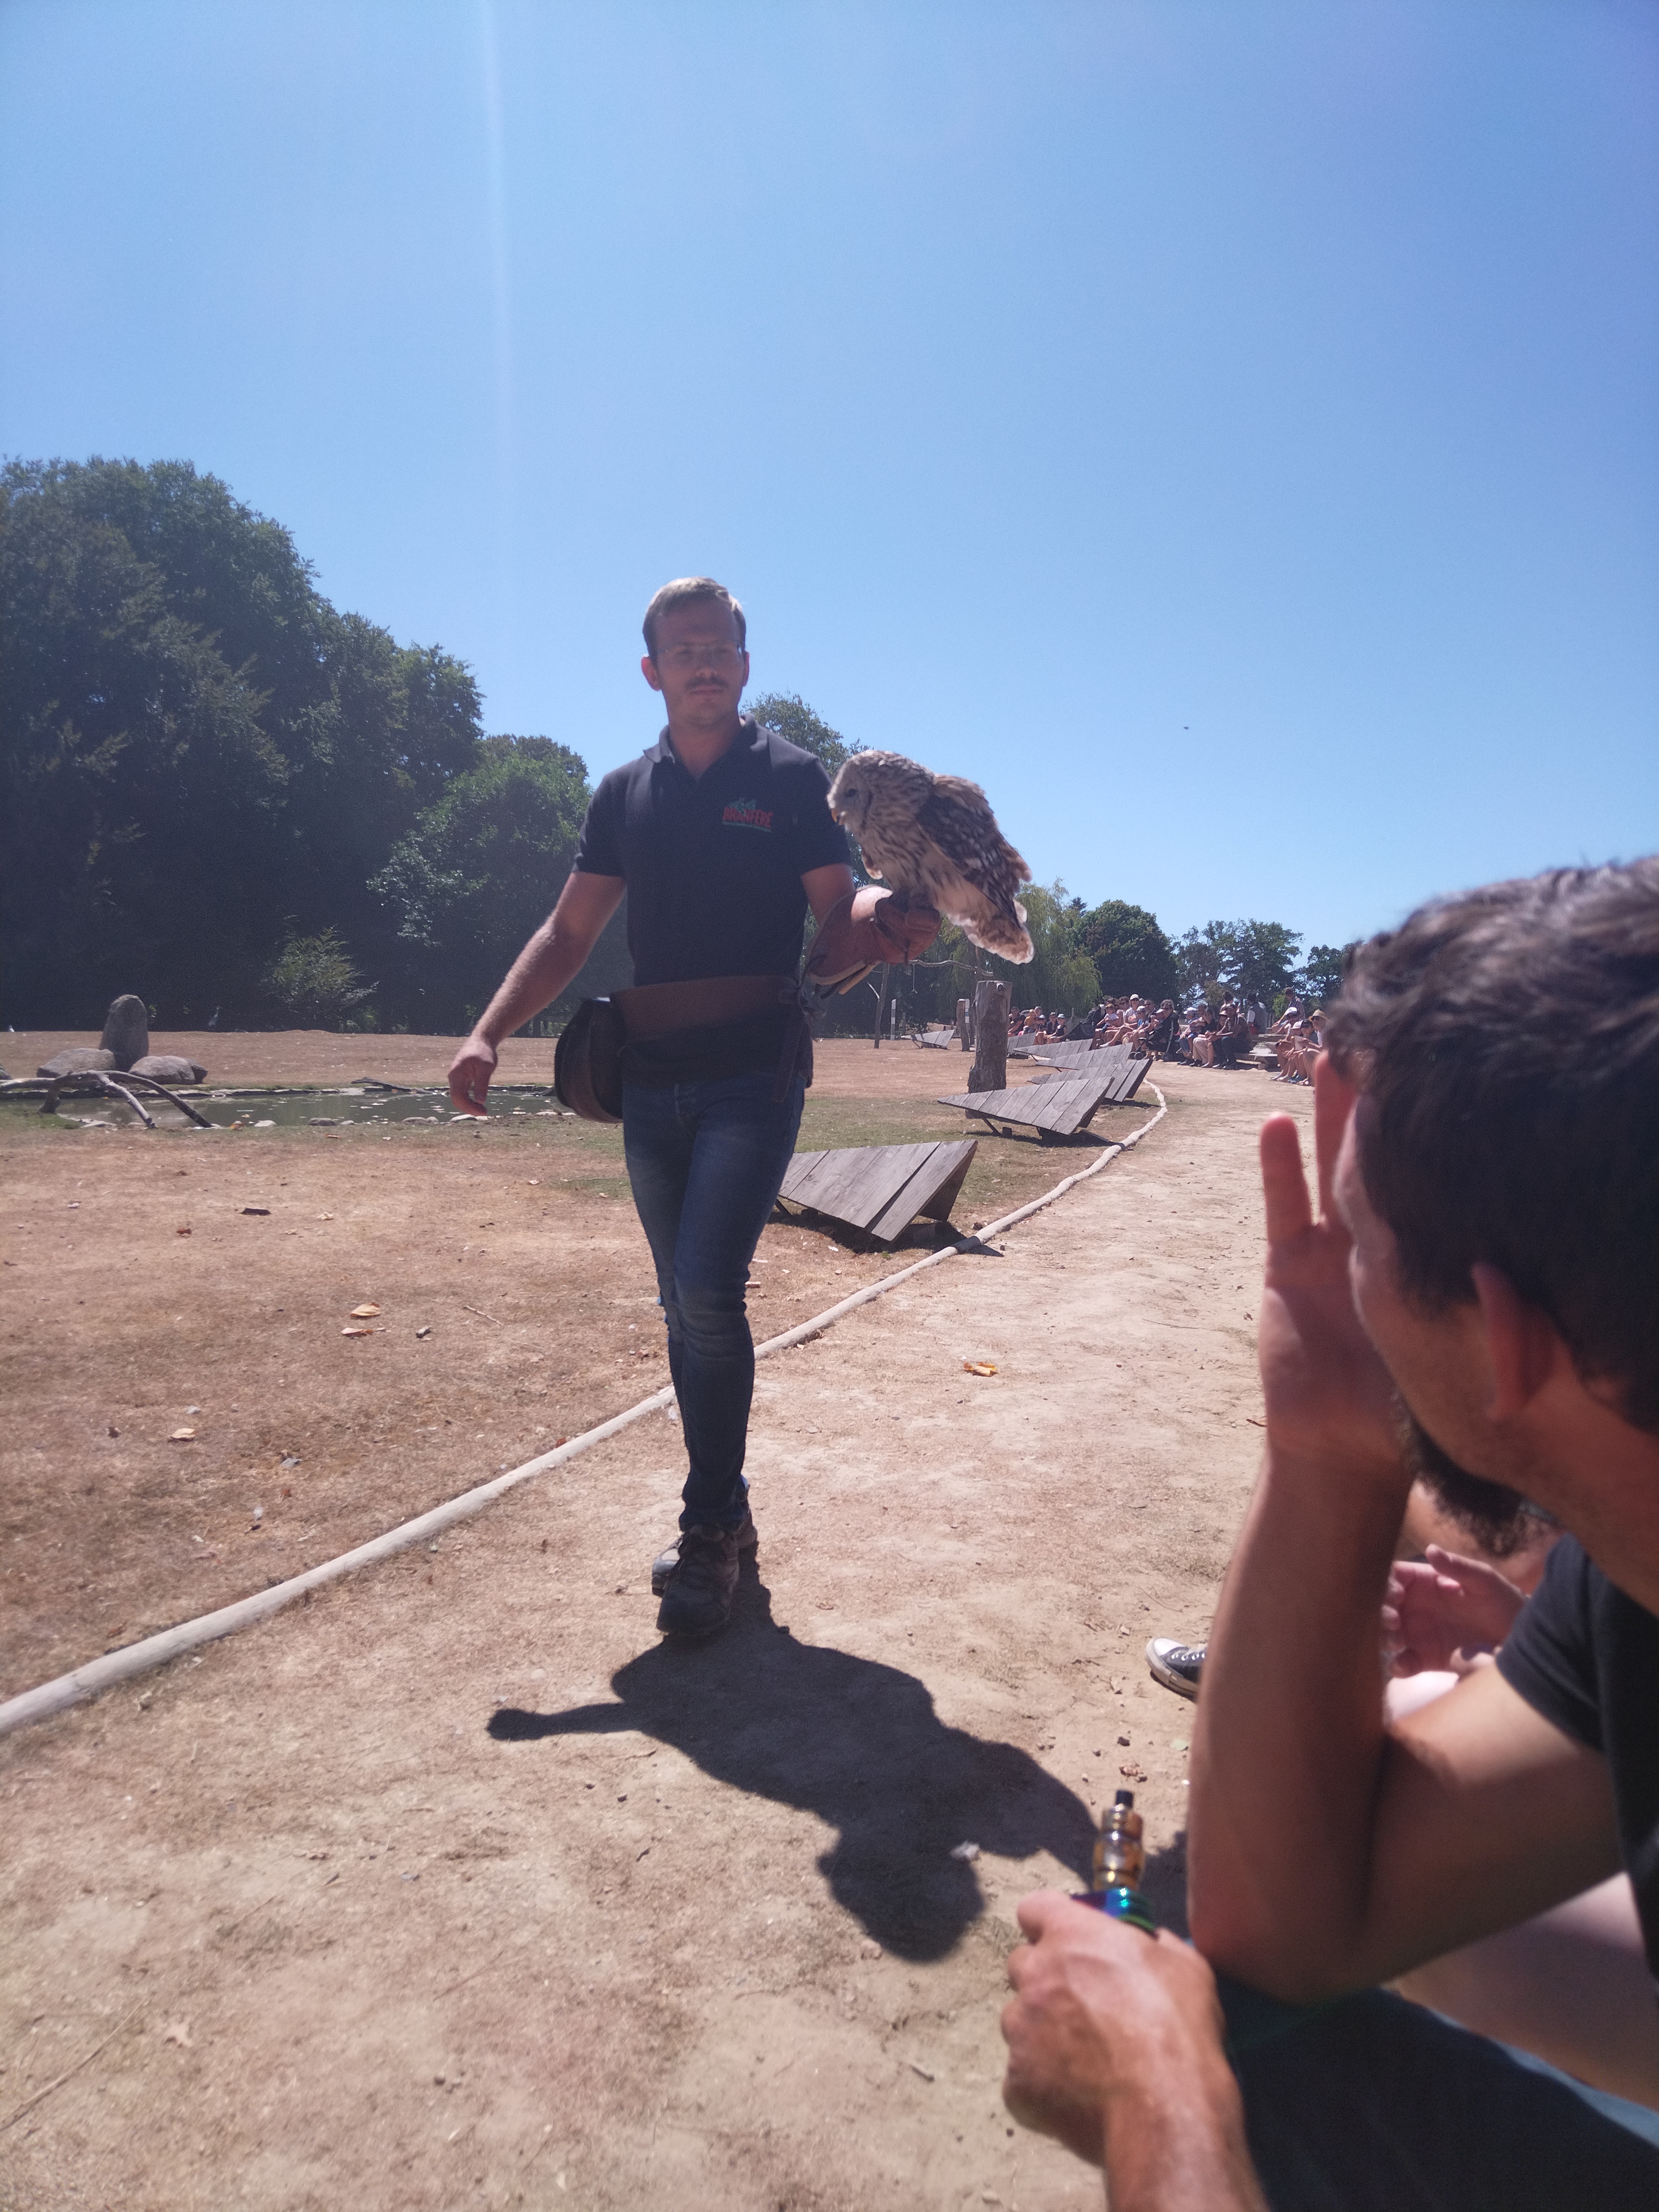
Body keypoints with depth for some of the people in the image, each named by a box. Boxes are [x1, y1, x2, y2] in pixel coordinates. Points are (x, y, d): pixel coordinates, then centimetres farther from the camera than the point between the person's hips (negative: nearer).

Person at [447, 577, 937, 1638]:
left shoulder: (792, 777, 2)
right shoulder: (627, 793, 13)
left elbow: (837, 924, -4)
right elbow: (569, 933, 13)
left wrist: (883, 926, -28)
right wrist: (491, 1032, 1)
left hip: (754, 1073, -5)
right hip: (652, 1079, 5)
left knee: (708, 1293, -16)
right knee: (686, 1307, 10)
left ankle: (710, 1531, 2)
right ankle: (725, 1511, 26)